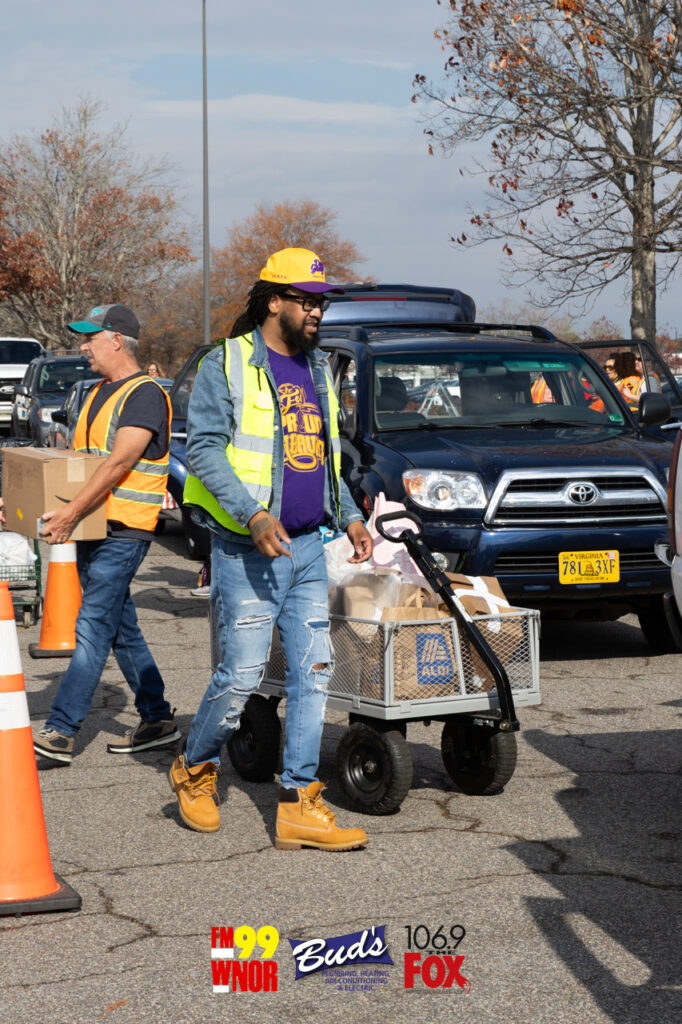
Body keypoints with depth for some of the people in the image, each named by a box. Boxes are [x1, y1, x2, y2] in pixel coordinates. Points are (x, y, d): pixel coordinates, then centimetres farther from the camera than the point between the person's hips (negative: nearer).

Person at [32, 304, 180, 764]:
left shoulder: (145, 394, -12)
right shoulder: (100, 394, 18)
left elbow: (119, 463, -22)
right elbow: (80, 458, 22)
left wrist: (73, 512, -29)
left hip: (123, 532, -10)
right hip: (95, 532, 10)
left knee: (93, 630, -12)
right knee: (122, 631, 12)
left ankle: (60, 731, -15)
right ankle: (157, 719, 20)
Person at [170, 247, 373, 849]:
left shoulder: (317, 370, 16)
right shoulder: (226, 365, -5)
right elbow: (203, 449, -13)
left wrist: (349, 516, 14)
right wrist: (252, 514, -23)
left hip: (308, 549, 7)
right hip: (247, 552, -6)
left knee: (313, 672, 1)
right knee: (241, 677, -5)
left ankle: (299, 806, 4)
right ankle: (194, 771, 21)